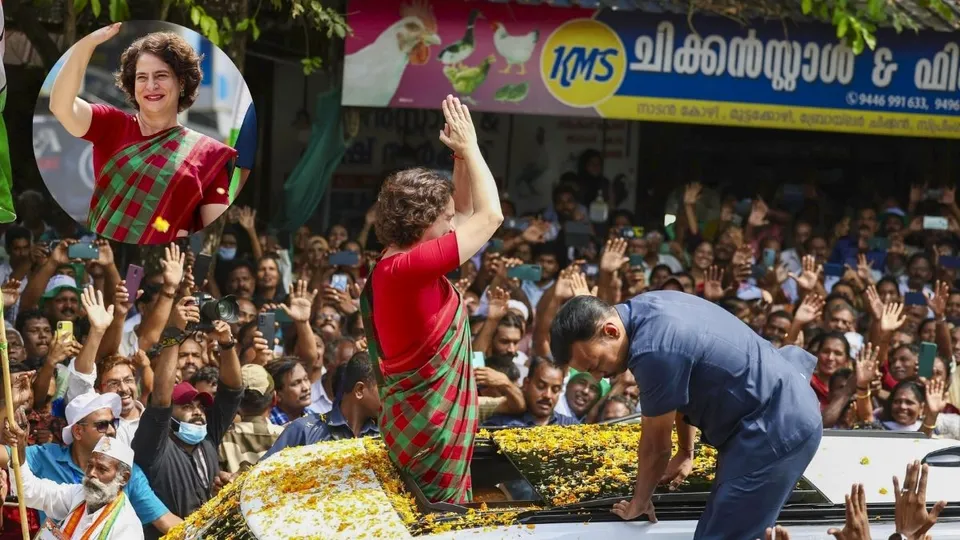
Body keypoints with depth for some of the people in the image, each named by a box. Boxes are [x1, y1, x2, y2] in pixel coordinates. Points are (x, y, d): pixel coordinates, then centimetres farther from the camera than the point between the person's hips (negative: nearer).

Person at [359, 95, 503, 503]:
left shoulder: (398, 264, 8)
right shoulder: (406, 267, -21)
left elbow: (465, 212, 19)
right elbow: (490, 216, -17)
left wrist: (461, 155, 9)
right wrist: (469, 148, -8)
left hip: (421, 422, 10)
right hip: (429, 429, -10)